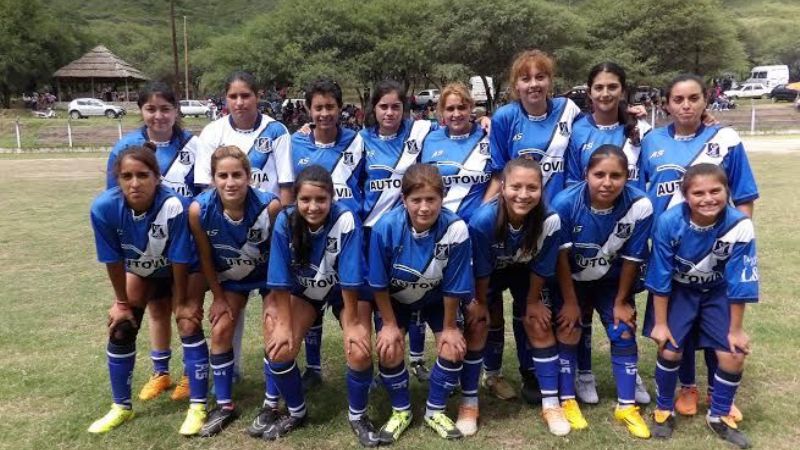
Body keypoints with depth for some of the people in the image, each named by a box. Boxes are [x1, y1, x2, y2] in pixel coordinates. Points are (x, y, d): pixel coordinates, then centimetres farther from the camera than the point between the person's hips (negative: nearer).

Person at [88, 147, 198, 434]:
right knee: (120, 328, 1)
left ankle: (199, 405, 0)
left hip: (179, 270, -3)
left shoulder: (173, 206, -39)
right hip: (139, 270, 3)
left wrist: (180, 303, -16)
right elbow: (112, 260, -15)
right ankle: (121, 407, 21)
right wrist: (122, 302, -5)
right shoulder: (104, 208, -30)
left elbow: (179, 261, -26)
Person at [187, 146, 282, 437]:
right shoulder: (199, 209, -29)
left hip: (269, 274, -2)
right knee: (220, 332, -1)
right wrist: (218, 297, -4)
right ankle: (224, 406, 16)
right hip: (231, 277, 2)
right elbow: (206, 257, -12)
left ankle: (271, 405, 13)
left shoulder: (270, 206, -35)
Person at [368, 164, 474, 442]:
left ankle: (435, 411, 14)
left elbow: (453, 287, -20)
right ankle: (401, 411, 14)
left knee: (453, 349, -11)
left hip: (436, 298, 1)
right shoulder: (386, 228, -33)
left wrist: (449, 327, -9)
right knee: (389, 351, -13)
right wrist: (390, 324, -11)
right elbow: (379, 284, -18)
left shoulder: (456, 230, -34)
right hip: (394, 298, 0)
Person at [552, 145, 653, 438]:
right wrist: (570, 302, -13)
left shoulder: (640, 206, -28)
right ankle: (567, 401, 16)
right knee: (567, 332, -1)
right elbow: (561, 256, -19)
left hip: (612, 281, 1)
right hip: (570, 280, -1)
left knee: (624, 334, 1)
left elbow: (631, 258, -14)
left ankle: (626, 406, 17)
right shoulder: (565, 202, -31)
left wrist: (621, 301, -4)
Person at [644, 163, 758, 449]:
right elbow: (660, 277, -18)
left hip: (717, 292, 1)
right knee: (669, 351, -9)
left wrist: (736, 329, -9)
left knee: (734, 356, -6)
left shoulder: (740, 226, -28)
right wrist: (660, 323, -12)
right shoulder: (669, 222, -29)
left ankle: (719, 416, 20)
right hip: (677, 290, -1)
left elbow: (739, 282, -17)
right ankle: (663, 410, 18)